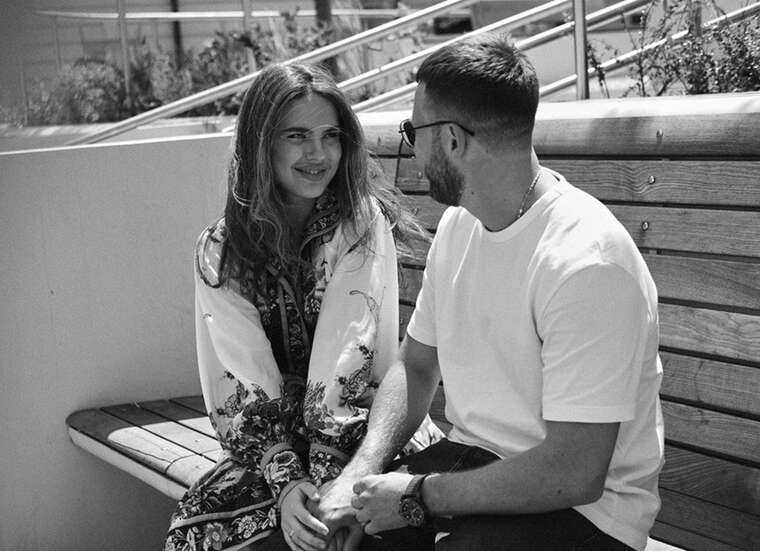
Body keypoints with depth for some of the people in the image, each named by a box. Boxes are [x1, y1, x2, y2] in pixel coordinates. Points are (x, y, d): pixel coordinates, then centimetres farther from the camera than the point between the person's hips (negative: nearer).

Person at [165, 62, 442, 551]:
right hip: (272, 440, 3)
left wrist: (326, 478, -21)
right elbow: (245, 386, -7)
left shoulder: (364, 223, -9)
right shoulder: (220, 252, -2)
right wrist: (285, 480, -21)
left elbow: (348, 360, -15)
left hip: (363, 434, -2)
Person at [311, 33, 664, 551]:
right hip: (471, 458, 7)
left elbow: (574, 474, -27)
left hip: (579, 505, -7)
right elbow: (416, 365, 12)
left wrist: (416, 496, -18)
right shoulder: (458, 222, 3)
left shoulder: (586, 262, -26)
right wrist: (363, 469, -5)